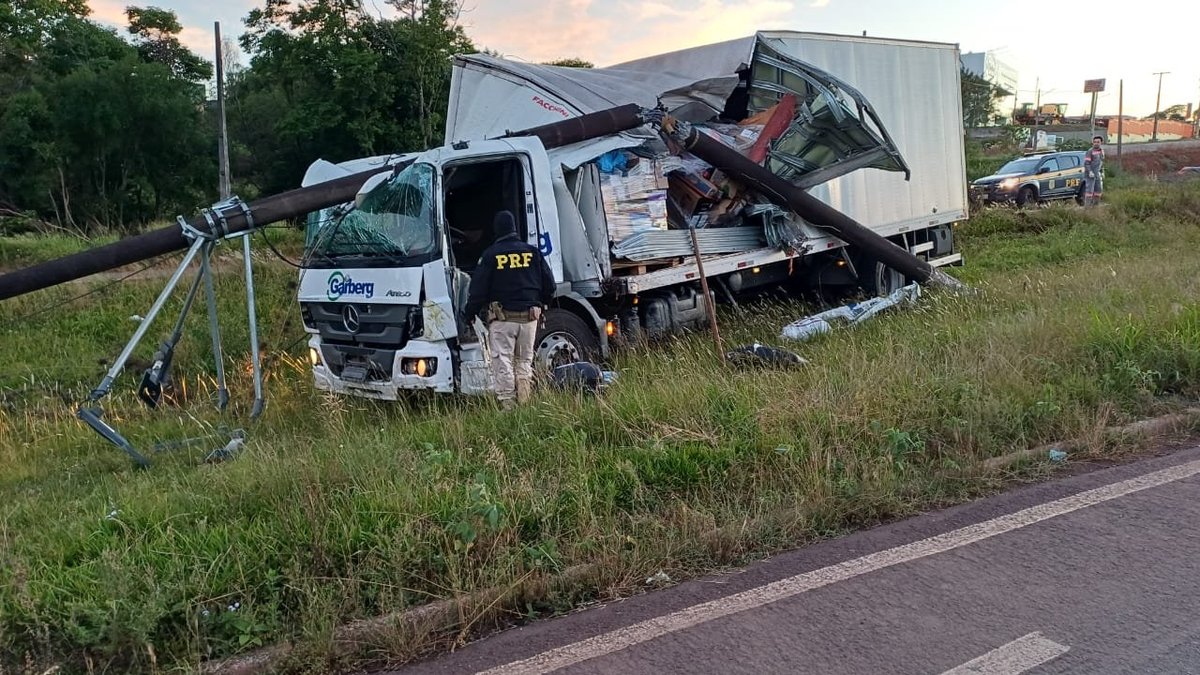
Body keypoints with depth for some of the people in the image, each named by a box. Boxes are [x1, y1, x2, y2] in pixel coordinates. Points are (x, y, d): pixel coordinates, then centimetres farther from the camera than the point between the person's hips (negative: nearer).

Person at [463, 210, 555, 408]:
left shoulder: (490, 255, -2)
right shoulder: (532, 252, 6)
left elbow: (478, 288, -2)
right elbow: (549, 283, 9)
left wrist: (470, 313, 9)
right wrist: (541, 304, 25)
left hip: (502, 317, -3)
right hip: (530, 317, 3)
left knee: (502, 361, 0)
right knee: (524, 360, 13)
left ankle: (506, 404, -5)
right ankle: (525, 404, 6)